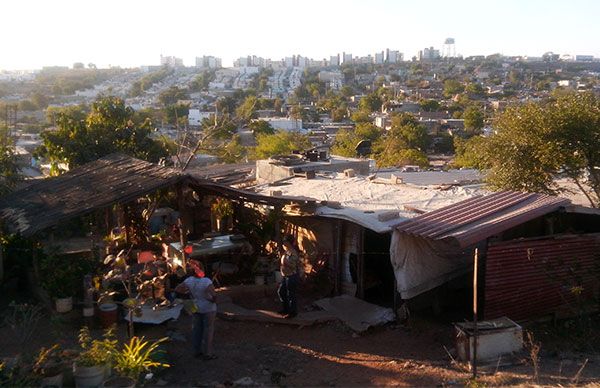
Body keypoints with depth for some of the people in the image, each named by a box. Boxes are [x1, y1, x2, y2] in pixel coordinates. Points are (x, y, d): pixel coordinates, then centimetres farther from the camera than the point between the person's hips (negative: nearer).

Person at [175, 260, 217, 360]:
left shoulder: (189, 281, -10)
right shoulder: (207, 282, -25)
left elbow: (177, 289, -3)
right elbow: (214, 295, -29)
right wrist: (213, 300, -9)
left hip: (195, 308, 5)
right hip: (208, 309, -5)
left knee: (196, 329, 17)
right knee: (208, 330, 7)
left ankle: (197, 351, 28)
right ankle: (207, 354, 15)